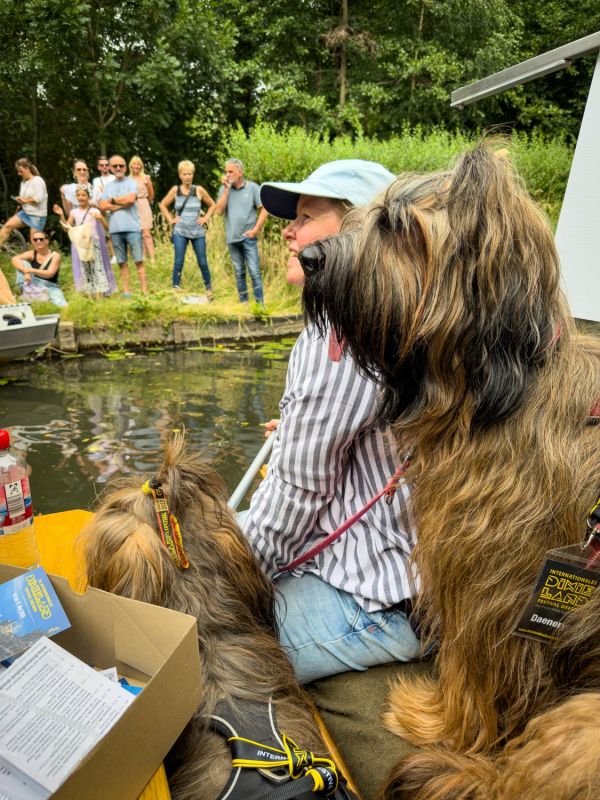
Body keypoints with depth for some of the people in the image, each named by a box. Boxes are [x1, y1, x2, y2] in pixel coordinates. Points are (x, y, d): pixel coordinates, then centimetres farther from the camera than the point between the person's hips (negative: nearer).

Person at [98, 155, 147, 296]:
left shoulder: (131, 182, 3)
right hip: (115, 229, 4)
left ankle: (144, 291, -2)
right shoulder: (108, 186, 13)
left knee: (139, 261, -3)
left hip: (132, 228, -4)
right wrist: (123, 204, -7)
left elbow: (131, 199, -15)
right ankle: (126, 291, 10)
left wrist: (113, 200, 0)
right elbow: (102, 206, 2)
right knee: (122, 263, 6)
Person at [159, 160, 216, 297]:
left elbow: (212, 205, 11)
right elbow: (163, 205, 14)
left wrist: (205, 218, 1)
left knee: (202, 262, 3)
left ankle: (209, 288, 18)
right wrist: (170, 219, 4)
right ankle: (175, 289, 2)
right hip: (180, 232, 0)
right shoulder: (175, 190, 1)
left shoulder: (199, 190, 0)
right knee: (179, 262, -6)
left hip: (198, 232, 0)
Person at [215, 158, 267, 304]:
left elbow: (264, 210, -2)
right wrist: (226, 189, -7)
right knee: (239, 273, 10)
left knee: (254, 271, -7)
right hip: (232, 238, 4)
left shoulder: (252, 188, -1)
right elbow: (219, 210, -4)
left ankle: (260, 302, -4)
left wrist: (256, 229, -9)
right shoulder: (224, 189, 7)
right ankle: (243, 302, 18)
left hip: (248, 237, -4)